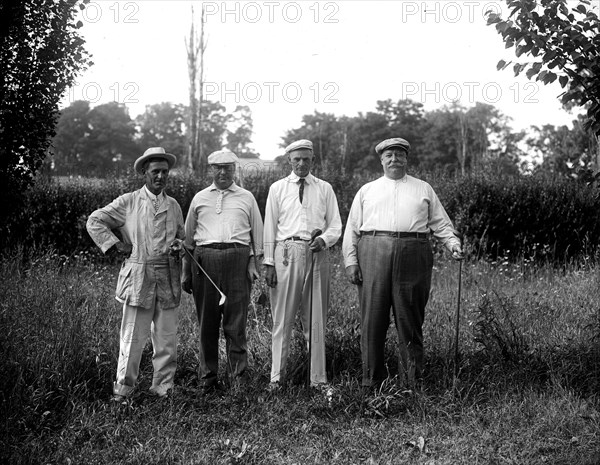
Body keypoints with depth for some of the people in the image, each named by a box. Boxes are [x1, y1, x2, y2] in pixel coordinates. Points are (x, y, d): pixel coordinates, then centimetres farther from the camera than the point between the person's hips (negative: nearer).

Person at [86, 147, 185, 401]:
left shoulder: (173, 205, 13)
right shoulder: (128, 202, 2)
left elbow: (181, 236, 24)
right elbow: (94, 221, 5)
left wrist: (178, 245, 1)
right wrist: (116, 245, -3)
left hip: (168, 278, 3)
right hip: (138, 277, -3)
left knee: (167, 337, 6)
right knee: (133, 337, 0)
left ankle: (163, 387, 18)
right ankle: (122, 389, 13)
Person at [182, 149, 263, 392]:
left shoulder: (246, 198, 15)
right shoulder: (199, 198, 17)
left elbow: (257, 233, 14)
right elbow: (188, 237, 18)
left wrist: (254, 262, 0)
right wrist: (186, 271, 12)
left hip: (237, 258, -1)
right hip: (204, 259, 2)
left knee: (235, 322, -4)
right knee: (207, 322, 3)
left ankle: (240, 377, 1)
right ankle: (208, 378, 11)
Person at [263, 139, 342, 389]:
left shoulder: (325, 189, 11)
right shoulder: (277, 188, 9)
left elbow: (335, 225, 8)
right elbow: (270, 228, 6)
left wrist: (323, 239, -13)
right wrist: (269, 263, -1)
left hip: (317, 253, 1)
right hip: (287, 252, -1)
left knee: (316, 318, 6)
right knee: (283, 317, 0)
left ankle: (318, 378, 14)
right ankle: (276, 377, 7)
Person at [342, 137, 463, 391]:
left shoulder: (423, 189, 18)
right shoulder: (367, 190, 17)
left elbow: (440, 223, 14)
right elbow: (352, 228, 12)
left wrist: (453, 243, -4)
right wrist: (350, 260, 2)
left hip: (413, 254, 0)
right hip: (373, 253, 0)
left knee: (409, 320, 1)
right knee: (372, 320, -1)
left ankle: (410, 382, 9)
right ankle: (371, 381, 8)